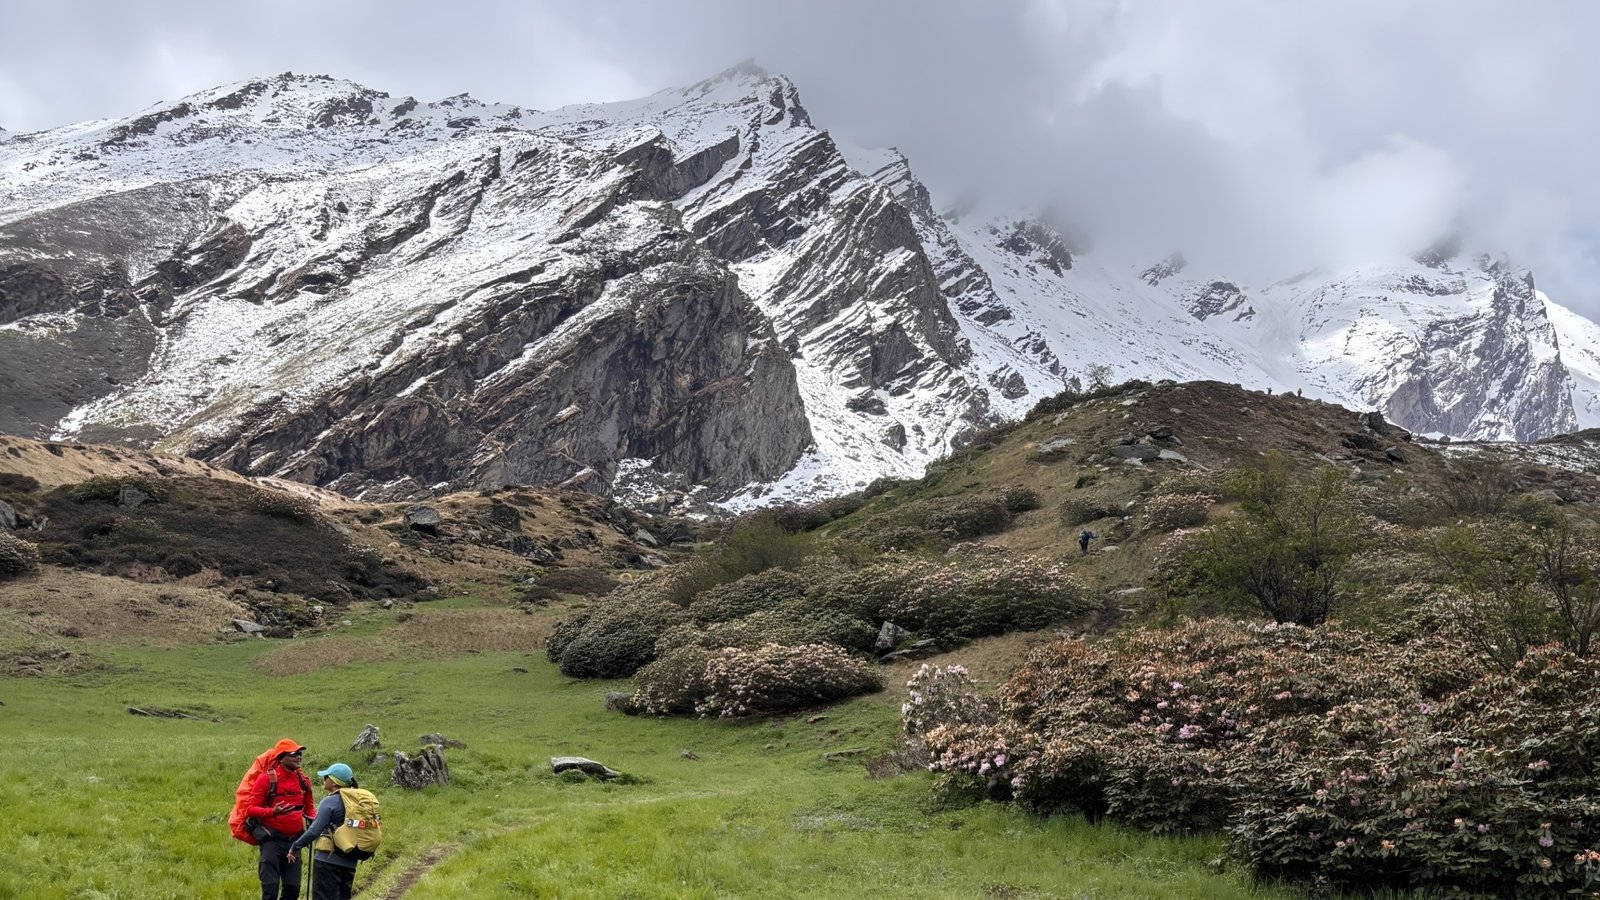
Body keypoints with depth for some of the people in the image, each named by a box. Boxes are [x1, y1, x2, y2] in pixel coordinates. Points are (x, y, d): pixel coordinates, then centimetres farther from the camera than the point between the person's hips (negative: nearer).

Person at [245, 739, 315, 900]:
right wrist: (273, 812, -28)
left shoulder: (303, 780, 5)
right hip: (272, 839, -5)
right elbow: (250, 809, -12)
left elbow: (309, 808, 18)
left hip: (294, 839, 5)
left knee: (293, 887, 7)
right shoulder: (266, 778, -10)